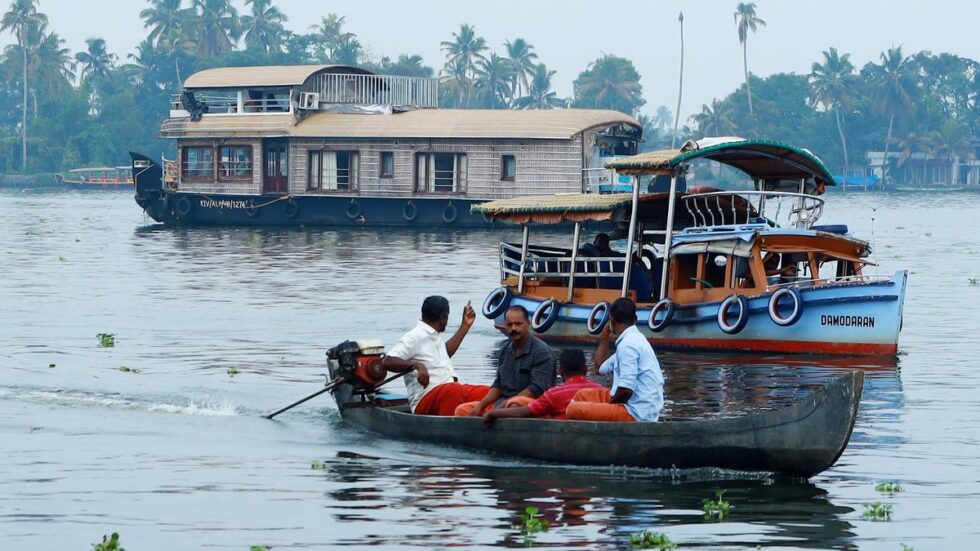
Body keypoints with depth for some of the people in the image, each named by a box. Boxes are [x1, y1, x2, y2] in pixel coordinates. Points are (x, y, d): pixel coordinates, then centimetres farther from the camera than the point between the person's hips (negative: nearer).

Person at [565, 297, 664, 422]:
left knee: (574, 410, -18)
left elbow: (626, 389, -24)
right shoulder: (634, 339, 17)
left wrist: (610, 404, -5)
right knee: (583, 396, 23)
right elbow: (602, 367, 29)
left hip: (635, 414, -10)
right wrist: (605, 337, 24)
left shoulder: (628, 344, -16)